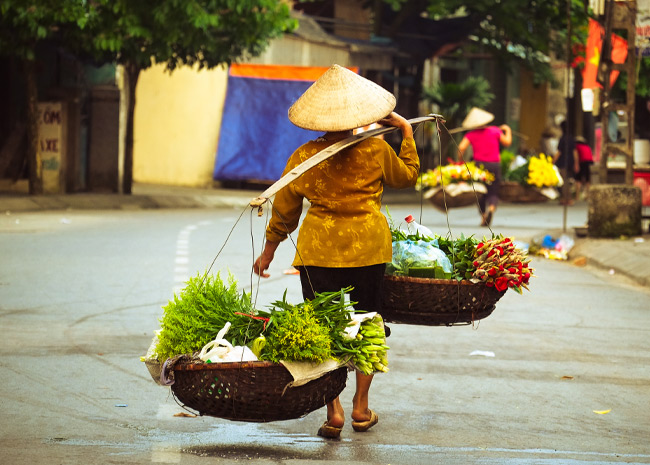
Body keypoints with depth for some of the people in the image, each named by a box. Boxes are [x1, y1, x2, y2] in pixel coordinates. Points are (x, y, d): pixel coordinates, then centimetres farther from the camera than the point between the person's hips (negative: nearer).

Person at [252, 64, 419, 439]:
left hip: (320, 250, -1)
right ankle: (361, 407, 20)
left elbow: (284, 212, 5)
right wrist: (406, 131, 24)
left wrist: (268, 252, 18)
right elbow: (408, 176, 15)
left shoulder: (303, 158, -4)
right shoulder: (376, 151, -4)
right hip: (369, 247, 1)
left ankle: (334, 411, -4)